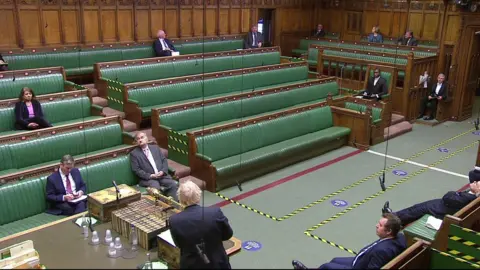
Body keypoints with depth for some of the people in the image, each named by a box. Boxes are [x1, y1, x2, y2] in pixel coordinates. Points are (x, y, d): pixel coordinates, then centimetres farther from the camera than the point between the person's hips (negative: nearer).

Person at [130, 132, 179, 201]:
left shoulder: (155, 148, 18)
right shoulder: (134, 153, 5)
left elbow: (164, 160, 14)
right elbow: (136, 170, -3)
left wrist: (163, 171, -6)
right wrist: (150, 176, -14)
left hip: (162, 175, 4)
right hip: (147, 178, -4)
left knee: (174, 185, -22)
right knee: (156, 188, -34)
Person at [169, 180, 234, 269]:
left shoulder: (174, 220, -18)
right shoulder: (215, 212, -21)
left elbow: (179, 245, -1)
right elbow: (228, 235, -4)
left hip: (191, 265, 1)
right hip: (217, 264, 0)